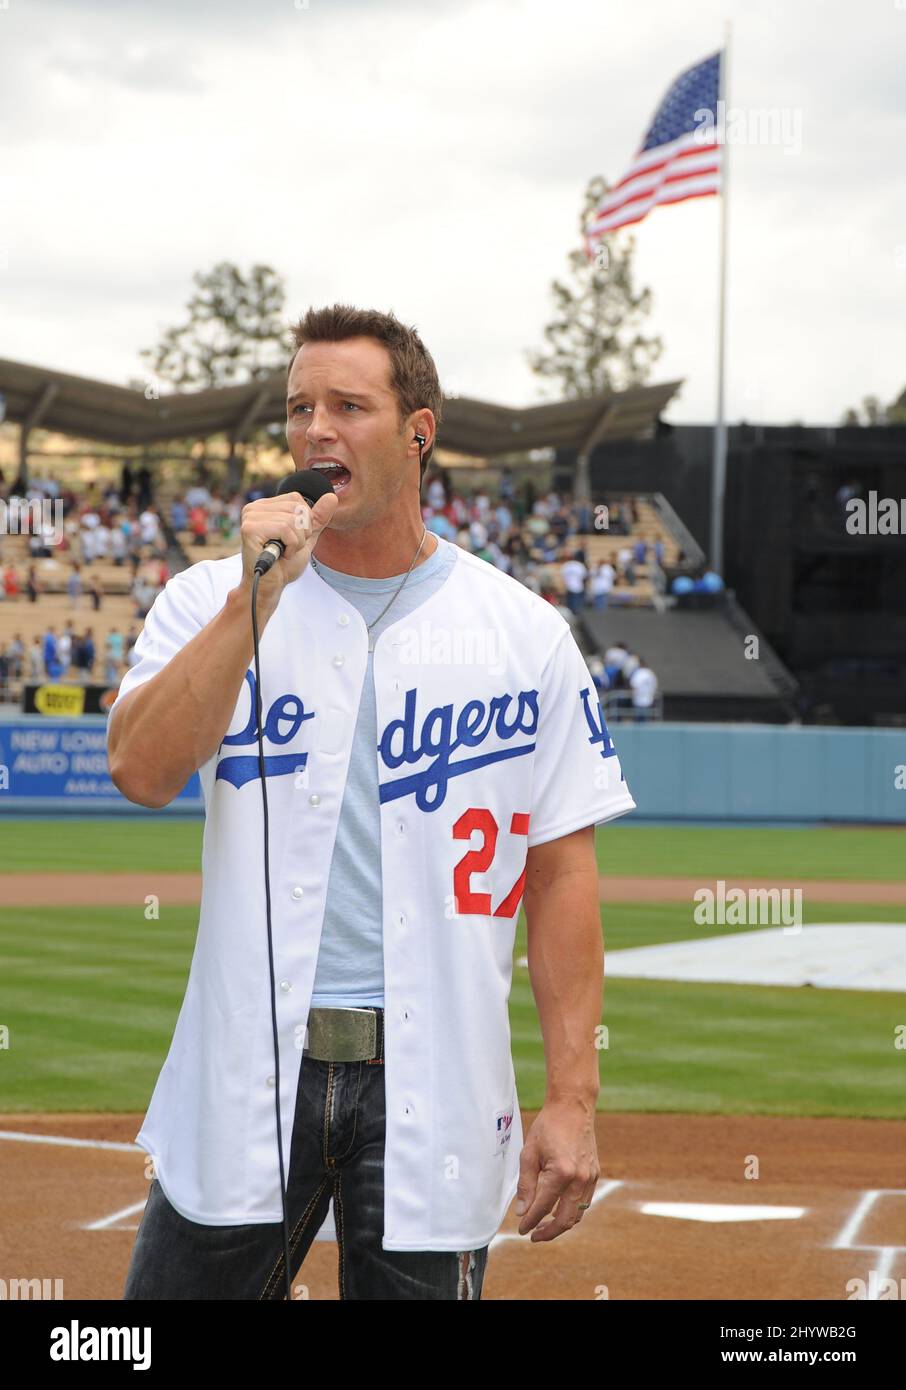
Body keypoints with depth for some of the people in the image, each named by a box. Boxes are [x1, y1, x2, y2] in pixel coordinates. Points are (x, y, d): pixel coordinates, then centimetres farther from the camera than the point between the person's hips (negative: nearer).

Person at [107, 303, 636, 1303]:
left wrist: (572, 1098, -5)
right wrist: (257, 598, -16)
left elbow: (562, 869, 2)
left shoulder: (525, 631, 4)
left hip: (434, 1091, -1)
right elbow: (140, 770, -11)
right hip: (245, 1080, 1)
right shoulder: (212, 600, 6)